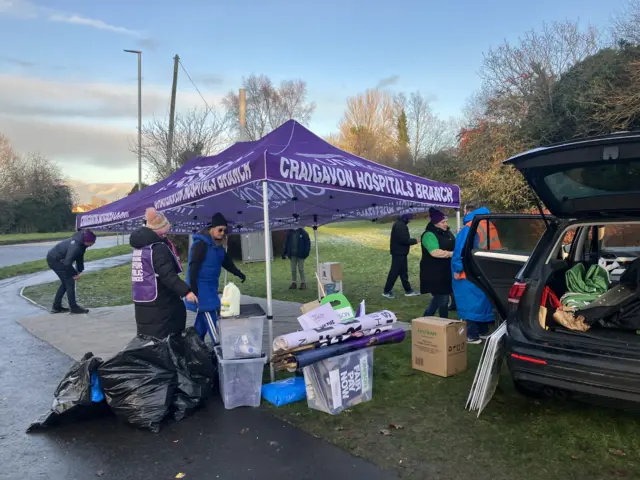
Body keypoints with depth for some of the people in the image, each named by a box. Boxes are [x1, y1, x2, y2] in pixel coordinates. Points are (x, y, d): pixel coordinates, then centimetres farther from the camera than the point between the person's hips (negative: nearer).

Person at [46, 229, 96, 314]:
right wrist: (75, 274, -22)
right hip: (55, 260, -10)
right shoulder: (75, 247, -34)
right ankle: (74, 307, -4)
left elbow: (80, 258, 7)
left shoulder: (81, 243, -5)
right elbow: (67, 263, -34)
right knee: (70, 281, -9)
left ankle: (56, 307, 23)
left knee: (65, 283, 16)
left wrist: (79, 271, 3)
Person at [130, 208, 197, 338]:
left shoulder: (139, 246, 13)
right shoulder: (159, 248, -16)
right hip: (160, 304, -9)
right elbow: (168, 276, -25)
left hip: (142, 303, 9)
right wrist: (186, 291, -28)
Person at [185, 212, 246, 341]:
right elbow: (193, 269, -22)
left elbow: (226, 261, 25)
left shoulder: (217, 244, 10)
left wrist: (238, 273, 21)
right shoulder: (200, 244, -18)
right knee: (212, 322, -9)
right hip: (201, 289, -9)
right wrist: (193, 292, -25)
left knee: (202, 321, 16)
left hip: (211, 287, 9)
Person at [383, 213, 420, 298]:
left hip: (400, 252, 11)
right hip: (399, 252, -11)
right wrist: (415, 241, -15)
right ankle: (387, 291, 6)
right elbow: (404, 239, -26)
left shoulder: (400, 224, 13)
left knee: (403, 271, 15)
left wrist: (412, 241, 6)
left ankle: (408, 290, 24)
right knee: (394, 272, -3)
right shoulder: (399, 226, -21)